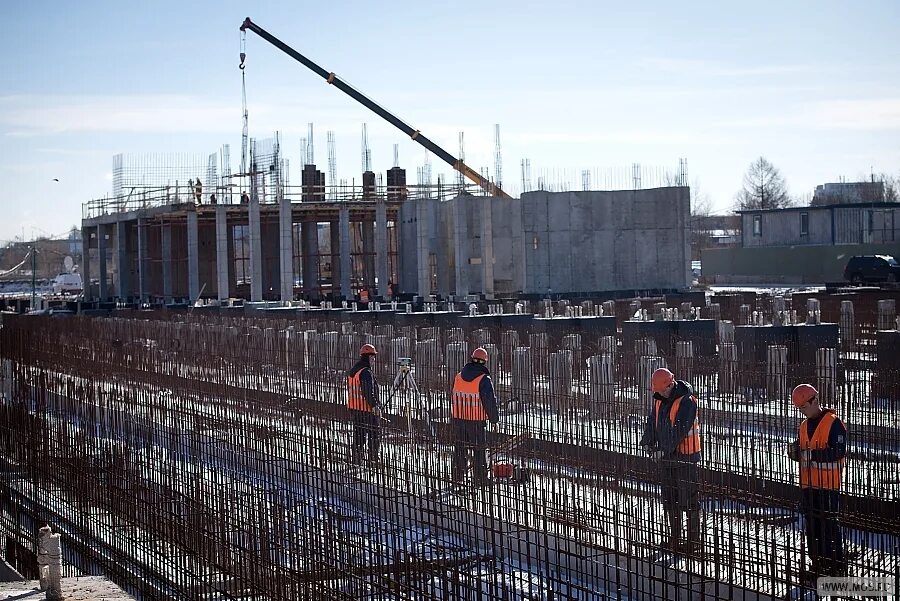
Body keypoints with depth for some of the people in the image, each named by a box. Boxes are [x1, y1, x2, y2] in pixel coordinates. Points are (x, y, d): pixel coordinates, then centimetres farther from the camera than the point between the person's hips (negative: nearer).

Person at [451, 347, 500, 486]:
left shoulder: (458, 377, 2)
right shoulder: (484, 380, -15)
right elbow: (490, 402, -14)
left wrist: (452, 419, 22)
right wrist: (494, 419, -1)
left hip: (458, 418, 5)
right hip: (477, 421, -5)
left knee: (459, 448, 17)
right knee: (480, 450, 5)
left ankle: (458, 476, 22)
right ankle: (480, 479, 7)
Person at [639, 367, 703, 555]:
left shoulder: (687, 402, -16)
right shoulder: (660, 401, 10)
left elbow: (680, 429, -22)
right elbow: (652, 422, 9)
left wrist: (665, 449, -24)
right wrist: (647, 442, -7)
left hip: (686, 457, -8)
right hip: (666, 457, 8)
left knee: (689, 500, -5)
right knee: (670, 500, 14)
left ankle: (695, 542, -1)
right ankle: (674, 539, 24)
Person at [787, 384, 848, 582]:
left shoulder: (833, 423, -10)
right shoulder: (804, 426, 16)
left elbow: (839, 452, -19)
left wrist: (813, 453, -25)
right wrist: (796, 452, 0)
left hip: (828, 484, -8)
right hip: (808, 483, 8)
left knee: (829, 524, -7)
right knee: (812, 525, 10)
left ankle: (837, 565, 0)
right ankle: (818, 564, 18)